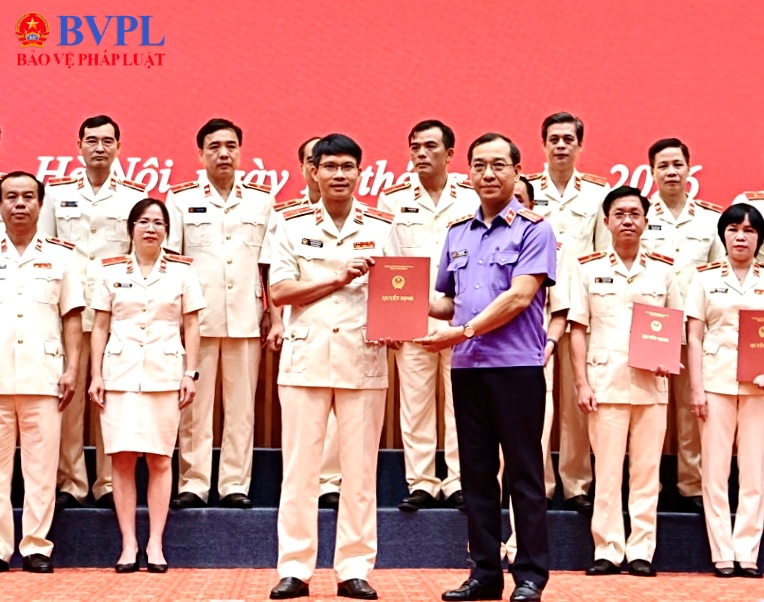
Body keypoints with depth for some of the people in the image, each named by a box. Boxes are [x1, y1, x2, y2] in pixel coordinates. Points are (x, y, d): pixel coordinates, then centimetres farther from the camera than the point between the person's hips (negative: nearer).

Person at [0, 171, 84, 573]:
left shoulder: (59, 256, 10)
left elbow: (72, 318, 9)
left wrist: (71, 369, 1)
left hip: (43, 376, 0)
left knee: (40, 464, -1)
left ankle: (37, 547, 3)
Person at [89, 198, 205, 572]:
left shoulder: (181, 271, 6)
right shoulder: (112, 271, 8)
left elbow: (191, 326, 6)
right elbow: (100, 327, 8)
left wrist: (190, 373, -1)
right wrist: (96, 374, 1)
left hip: (164, 373, 0)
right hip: (121, 371, 1)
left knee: (160, 458, -1)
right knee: (122, 457, -2)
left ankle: (155, 543, 4)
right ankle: (128, 544, 3)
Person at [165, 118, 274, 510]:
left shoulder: (261, 200, 10)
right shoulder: (181, 199, 5)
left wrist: (273, 314, 6)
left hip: (246, 318, 1)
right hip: (196, 317, -1)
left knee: (241, 404, 3)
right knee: (194, 405, 0)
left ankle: (236, 484, 8)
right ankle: (193, 484, 5)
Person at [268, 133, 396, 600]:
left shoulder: (382, 226, 9)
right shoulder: (294, 225, 6)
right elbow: (279, 291, -2)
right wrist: (339, 278, -11)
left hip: (364, 357, 1)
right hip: (306, 355, -1)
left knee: (360, 469, 2)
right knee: (299, 467, 0)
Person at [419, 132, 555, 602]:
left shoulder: (533, 229, -3)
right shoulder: (458, 234, 15)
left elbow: (520, 297, -13)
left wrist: (463, 332, -16)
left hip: (517, 366, -6)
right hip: (467, 368, 6)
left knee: (524, 473, -1)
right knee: (476, 473, 8)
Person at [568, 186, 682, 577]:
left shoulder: (663, 270, 9)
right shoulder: (589, 269, 5)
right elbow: (577, 329, 4)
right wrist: (581, 384, -4)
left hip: (651, 384, 2)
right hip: (605, 382, -1)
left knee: (646, 471, 3)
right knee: (606, 471, 0)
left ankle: (641, 551, 9)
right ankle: (607, 551, 6)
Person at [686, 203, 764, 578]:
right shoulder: (706, 278, 7)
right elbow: (694, 337, 4)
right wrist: (696, 388, -4)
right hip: (717, 379, -1)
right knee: (715, 469, 0)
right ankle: (722, 554, 5)